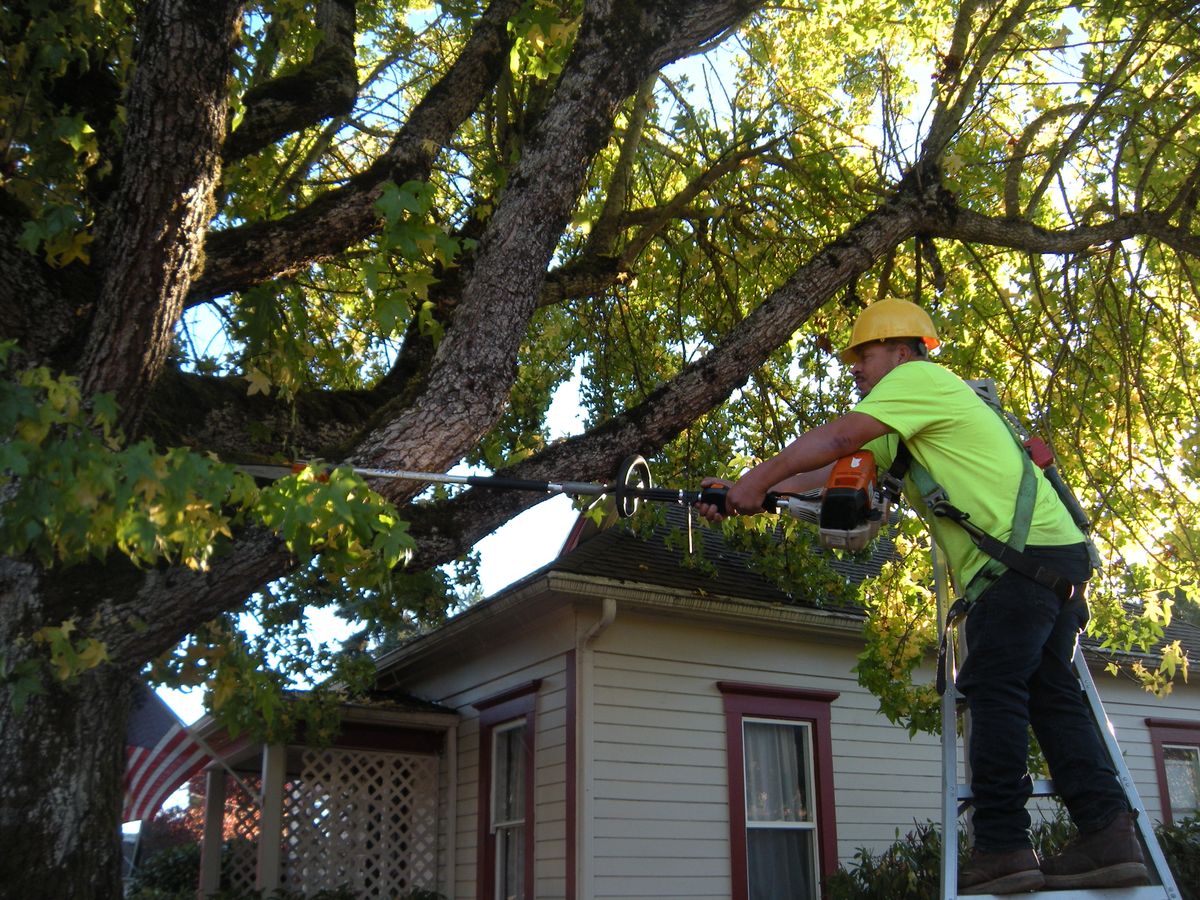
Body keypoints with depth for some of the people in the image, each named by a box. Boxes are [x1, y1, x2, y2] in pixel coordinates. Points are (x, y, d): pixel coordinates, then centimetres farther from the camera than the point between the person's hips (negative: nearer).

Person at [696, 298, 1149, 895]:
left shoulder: (920, 377, -2)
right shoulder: (900, 431, 27)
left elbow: (837, 438, -12)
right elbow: (831, 471, 20)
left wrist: (758, 480, -5)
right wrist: (746, 493, 12)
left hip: (1026, 548, -10)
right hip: (1058, 555, 10)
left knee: (994, 692, -11)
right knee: (1050, 693, 8)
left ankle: (1002, 847, -11)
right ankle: (1108, 835, 6)